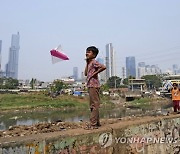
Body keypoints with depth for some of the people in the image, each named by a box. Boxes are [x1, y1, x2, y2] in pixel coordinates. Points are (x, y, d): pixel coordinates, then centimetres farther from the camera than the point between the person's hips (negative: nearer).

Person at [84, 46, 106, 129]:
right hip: (90, 85, 10)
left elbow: (103, 67, -25)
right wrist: (87, 63, 14)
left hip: (93, 85, -10)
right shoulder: (90, 63, 18)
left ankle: (93, 124, -1)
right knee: (93, 105, 15)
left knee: (94, 105, -6)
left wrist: (95, 73, -18)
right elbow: (86, 73, 17)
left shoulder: (94, 62, -10)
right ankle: (96, 122, 24)